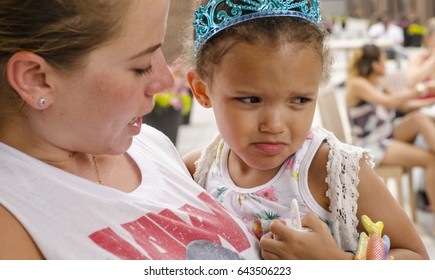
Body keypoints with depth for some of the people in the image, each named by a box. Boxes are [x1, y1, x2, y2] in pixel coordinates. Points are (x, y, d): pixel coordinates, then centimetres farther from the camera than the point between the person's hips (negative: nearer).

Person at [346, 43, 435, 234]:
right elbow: (388, 102, -28)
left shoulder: (379, 84, 12)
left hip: (389, 135, 7)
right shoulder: (357, 84, -14)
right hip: (371, 145, -7)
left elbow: (402, 105, 16)